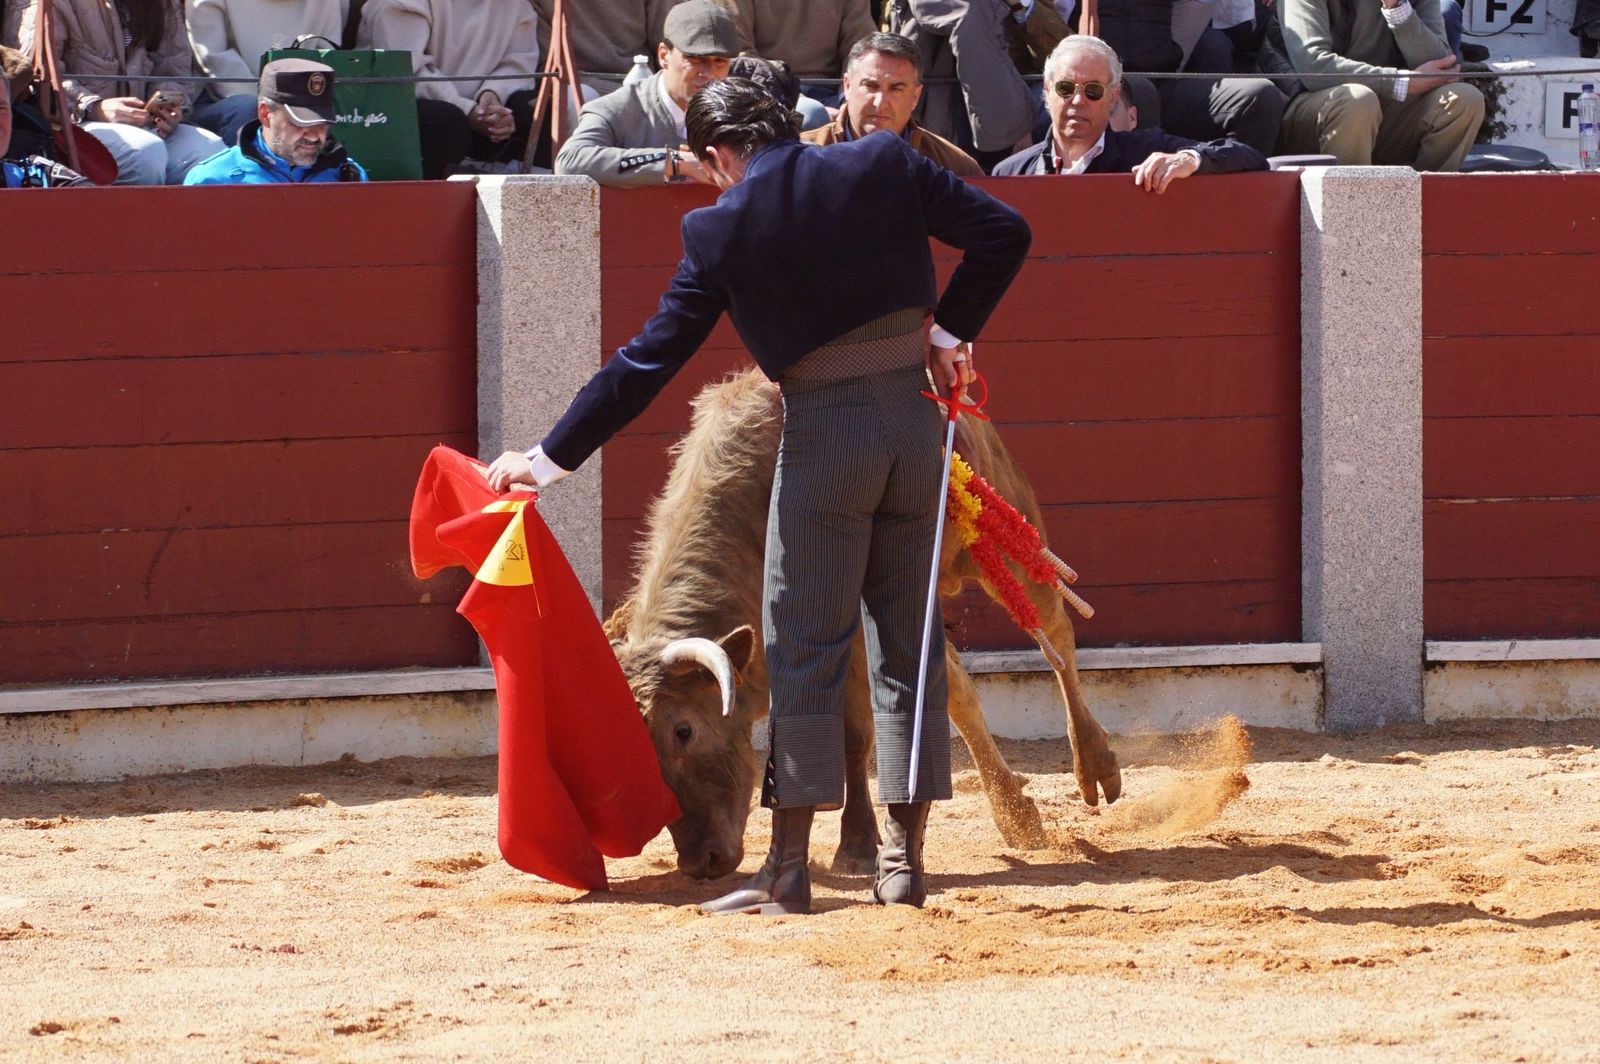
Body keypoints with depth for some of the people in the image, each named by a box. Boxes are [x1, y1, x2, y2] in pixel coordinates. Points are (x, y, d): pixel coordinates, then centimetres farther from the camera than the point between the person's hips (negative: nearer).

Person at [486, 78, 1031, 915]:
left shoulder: (722, 229, -5)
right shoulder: (884, 165, 2)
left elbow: (647, 361, -3)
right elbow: (1004, 233, 1)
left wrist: (551, 458, 5)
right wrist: (950, 330, 11)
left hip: (823, 433, -4)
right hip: (915, 418, 4)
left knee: (803, 653, 1)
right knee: (909, 648, 11)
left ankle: (788, 868, -1)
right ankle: (903, 859, 12)